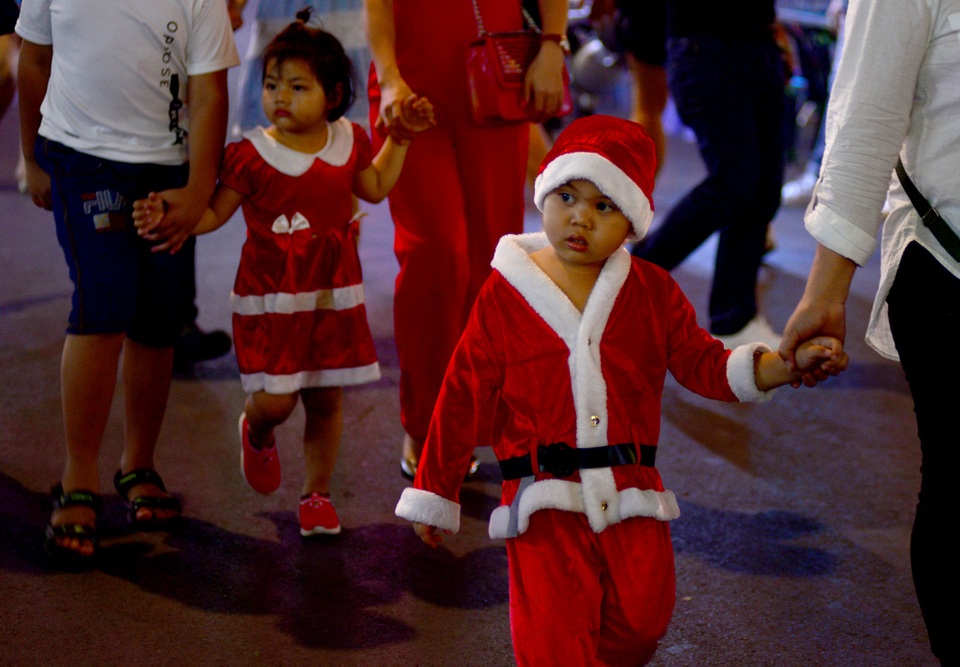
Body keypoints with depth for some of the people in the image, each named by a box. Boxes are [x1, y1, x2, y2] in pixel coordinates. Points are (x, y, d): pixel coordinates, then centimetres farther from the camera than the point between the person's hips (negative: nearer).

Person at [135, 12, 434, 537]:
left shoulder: (347, 141, 4)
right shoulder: (252, 153, -9)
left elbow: (375, 187, 22)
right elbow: (214, 212, -6)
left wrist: (401, 136, 16)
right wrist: (167, 216, -23)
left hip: (335, 297, 4)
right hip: (271, 300, -3)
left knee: (326, 401, 8)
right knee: (274, 402, -10)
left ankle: (316, 494, 26)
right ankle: (256, 433, 29)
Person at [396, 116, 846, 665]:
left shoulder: (652, 292, 5)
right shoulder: (505, 295, -1)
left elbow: (705, 365, 6)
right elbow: (464, 399, 2)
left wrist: (790, 366, -10)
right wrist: (435, 494, 6)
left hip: (631, 495, 3)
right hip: (545, 497, -2)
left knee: (642, 621, -2)